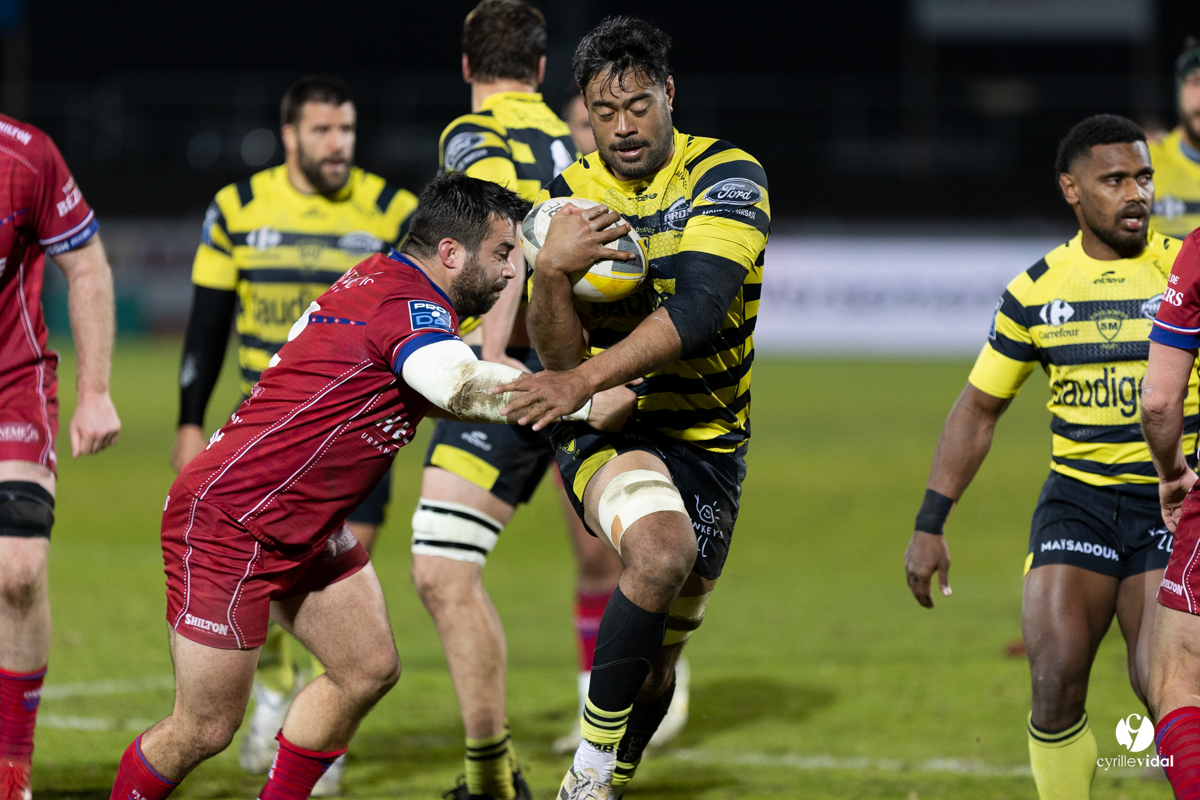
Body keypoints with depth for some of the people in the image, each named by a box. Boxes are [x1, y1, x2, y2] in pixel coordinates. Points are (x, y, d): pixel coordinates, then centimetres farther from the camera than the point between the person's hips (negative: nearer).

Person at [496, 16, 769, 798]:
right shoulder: (572, 196, -3)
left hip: (709, 439, 1)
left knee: (659, 659, 8)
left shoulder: (729, 176, -12)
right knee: (662, 546, -33)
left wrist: (584, 380, -37)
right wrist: (552, 272, -30)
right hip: (608, 433, -1)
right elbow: (560, 355, -10)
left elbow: (697, 311, -27)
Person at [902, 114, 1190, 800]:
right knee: (1056, 679, -13)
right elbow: (979, 410, 13)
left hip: (1172, 500, -2)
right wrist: (930, 525, 8)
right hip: (1076, 499, 2)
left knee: (1166, 688, -14)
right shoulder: (1035, 291, 5)